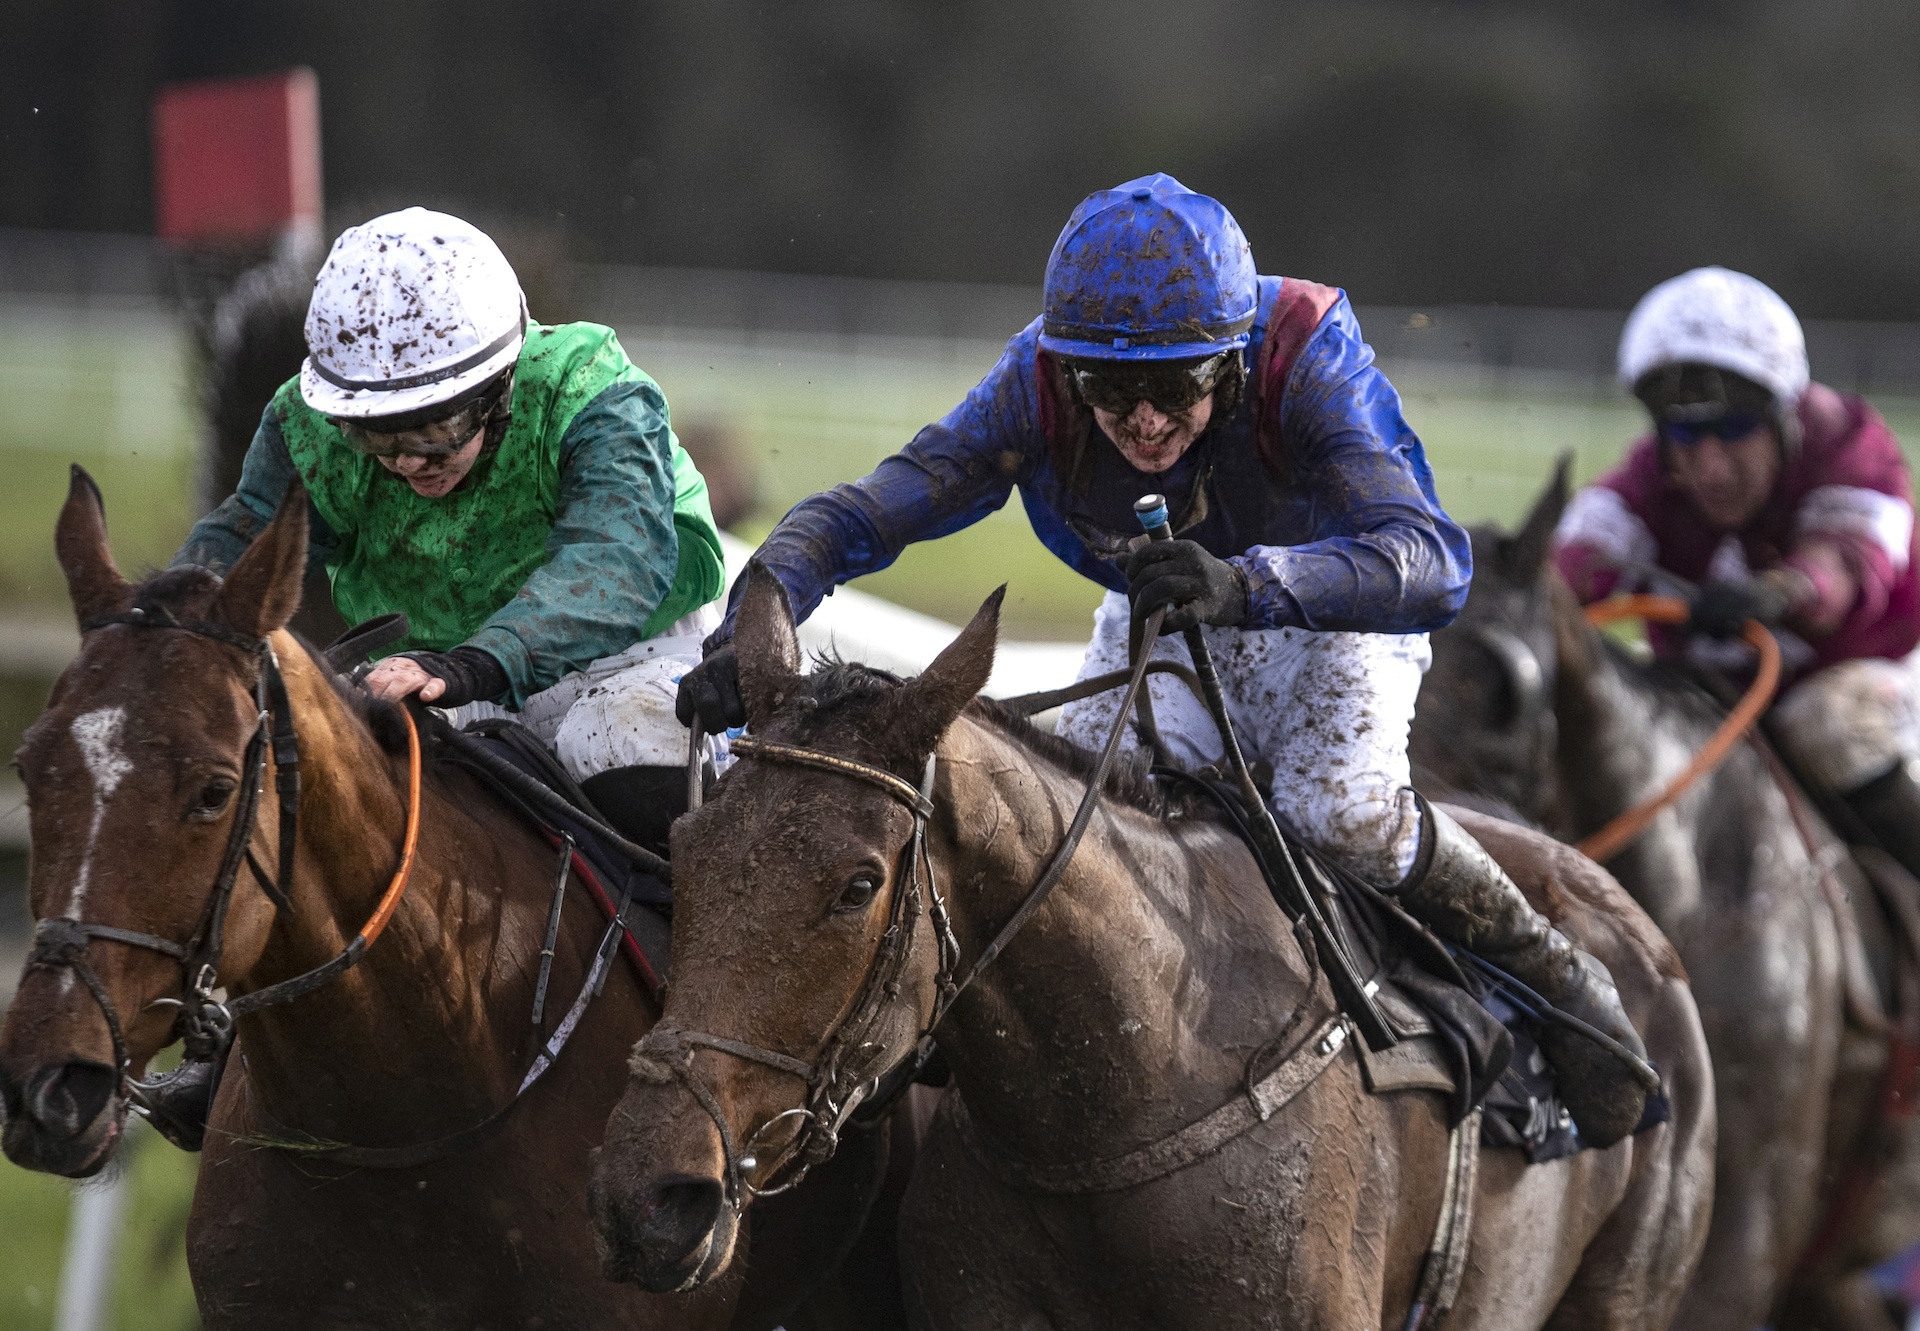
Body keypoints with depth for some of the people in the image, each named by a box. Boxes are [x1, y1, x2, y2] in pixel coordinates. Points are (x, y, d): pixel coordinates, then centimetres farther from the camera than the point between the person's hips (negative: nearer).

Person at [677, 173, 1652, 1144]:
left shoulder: (1308, 362, -38)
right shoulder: (1036, 390, -30)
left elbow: (1431, 564, -51)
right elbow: (848, 519, -31)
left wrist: (1245, 585, -67)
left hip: (1330, 616, -3)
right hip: (1156, 623, 3)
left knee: (1340, 812, -28)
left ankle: (1547, 971, -3)